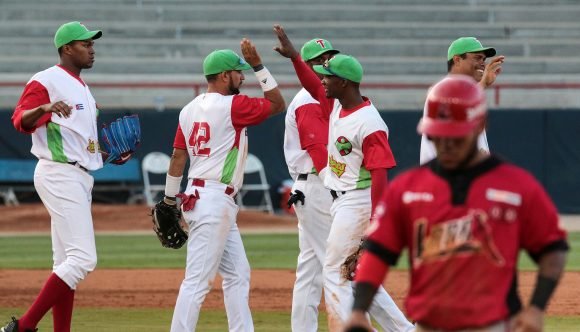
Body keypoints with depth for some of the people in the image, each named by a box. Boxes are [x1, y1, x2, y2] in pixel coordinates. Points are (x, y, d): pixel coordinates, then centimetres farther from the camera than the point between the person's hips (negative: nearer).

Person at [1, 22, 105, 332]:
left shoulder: (81, 87, 20)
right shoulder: (46, 82, -9)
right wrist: (45, 108, -42)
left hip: (80, 176, 10)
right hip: (59, 175, -10)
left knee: (67, 263, 10)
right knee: (82, 259, -17)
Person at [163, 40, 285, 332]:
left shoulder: (190, 109, 11)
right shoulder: (232, 106, -12)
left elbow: (178, 156, 11)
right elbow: (277, 105, -2)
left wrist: (169, 201, 14)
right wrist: (258, 65, -2)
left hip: (197, 196, 10)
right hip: (214, 201, -10)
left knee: (237, 275, 13)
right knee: (198, 280, -10)